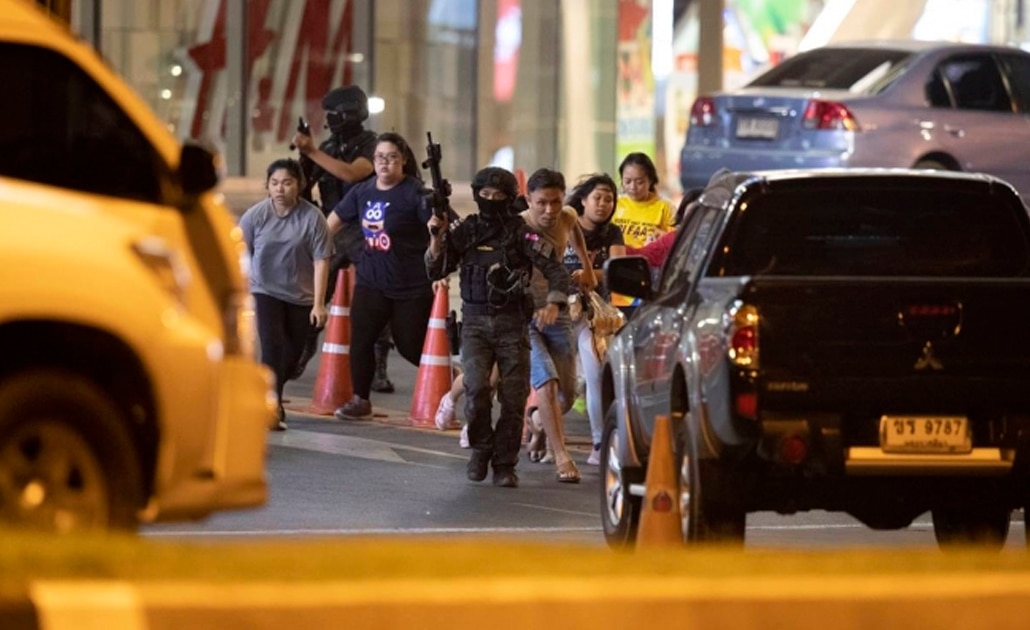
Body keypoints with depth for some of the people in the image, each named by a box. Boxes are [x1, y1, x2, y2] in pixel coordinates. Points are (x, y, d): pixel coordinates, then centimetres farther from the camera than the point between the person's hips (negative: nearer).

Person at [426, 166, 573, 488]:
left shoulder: (521, 233, -2)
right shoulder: (466, 231, 7)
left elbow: (555, 270, -6)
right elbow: (435, 271, 7)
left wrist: (552, 304, -22)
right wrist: (437, 238, -9)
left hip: (513, 323, -1)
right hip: (476, 322, 1)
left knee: (514, 396, -2)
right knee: (477, 389, -17)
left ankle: (504, 465, 10)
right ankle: (480, 449, 6)